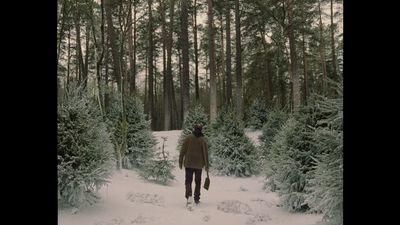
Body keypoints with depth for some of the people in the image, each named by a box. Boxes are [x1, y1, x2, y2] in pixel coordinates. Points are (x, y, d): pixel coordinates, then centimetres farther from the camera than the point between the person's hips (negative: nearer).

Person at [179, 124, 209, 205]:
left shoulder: (188, 138, -5)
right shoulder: (203, 140, -3)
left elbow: (183, 151, -6)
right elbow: (205, 154, -3)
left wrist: (180, 162, 2)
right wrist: (206, 166, 2)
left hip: (188, 164, -1)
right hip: (199, 165, 1)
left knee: (188, 181, 6)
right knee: (198, 182, 15)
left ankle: (189, 196, -16)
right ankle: (197, 199, 18)